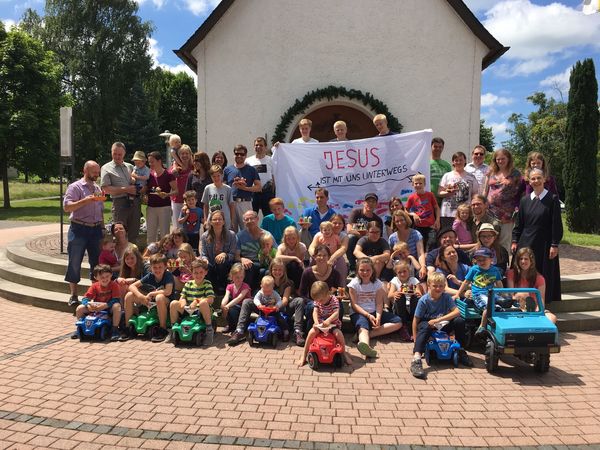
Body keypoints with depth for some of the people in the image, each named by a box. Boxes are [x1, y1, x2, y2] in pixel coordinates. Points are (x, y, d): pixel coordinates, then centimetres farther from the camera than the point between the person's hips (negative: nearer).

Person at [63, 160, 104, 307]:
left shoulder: (97, 189, 16)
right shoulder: (75, 187, -5)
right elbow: (66, 207, -15)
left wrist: (103, 228, 16)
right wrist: (85, 200, -24)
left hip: (95, 229, 6)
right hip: (79, 229, -6)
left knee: (96, 261, 9)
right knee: (75, 262, -1)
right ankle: (73, 295, 8)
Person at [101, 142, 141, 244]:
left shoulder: (130, 167, 17)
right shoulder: (106, 168, 4)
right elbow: (106, 189, -5)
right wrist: (126, 189, -11)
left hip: (135, 202, 4)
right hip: (120, 203, -4)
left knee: (134, 234, 9)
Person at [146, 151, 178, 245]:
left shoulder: (168, 175, -7)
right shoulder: (150, 175, 9)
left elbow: (176, 190, -7)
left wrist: (167, 194, -24)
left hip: (164, 207, -5)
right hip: (151, 207, 5)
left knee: (164, 234, 0)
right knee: (150, 235, 9)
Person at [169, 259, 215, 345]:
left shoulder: (207, 284, 0)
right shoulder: (188, 284, 12)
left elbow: (210, 299, -13)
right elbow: (182, 297, 8)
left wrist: (197, 300, -25)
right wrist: (183, 302, -16)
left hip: (202, 312, -4)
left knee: (203, 303, -37)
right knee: (173, 303, -14)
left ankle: (209, 329, -24)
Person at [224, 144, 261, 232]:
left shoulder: (251, 170, 7)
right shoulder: (227, 170, 12)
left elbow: (259, 187, 2)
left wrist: (245, 188, -10)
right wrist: (233, 185, -4)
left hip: (245, 202, -2)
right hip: (230, 203, 2)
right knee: (231, 230, 6)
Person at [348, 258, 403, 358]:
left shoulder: (377, 283, 4)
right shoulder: (354, 284, -4)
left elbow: (379, 304, -2)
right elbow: (354, 304, -8)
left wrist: (378, 317, -22)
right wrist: (368, 315, -21)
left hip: (374, 312, 5)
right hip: (359, 313, -4)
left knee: (398, 322, -14)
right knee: (363, 326, -37)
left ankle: (367, 334, -30)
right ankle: (366, 345, -71)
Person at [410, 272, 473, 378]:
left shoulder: (446, 297, -10)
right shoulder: (424, 300, -16)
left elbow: (457, 312, -22)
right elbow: (416, 320, -14)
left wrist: (438, 320, -30)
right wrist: (416, 341, -19)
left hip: (442, 326, 3)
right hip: (428, 324, -3)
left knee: (460, 321, -20)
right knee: (425, 327, -37)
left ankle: (461, 351, -2)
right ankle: (416, 358, -51)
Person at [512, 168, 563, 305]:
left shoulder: (552, 199, -4)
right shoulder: (525, 200, 7)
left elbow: (557, 224, -6)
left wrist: (555, 245, -10)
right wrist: (515, 241, 6)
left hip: (544, 245, -3)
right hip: (526, 243, 3)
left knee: (544, 277, 3)